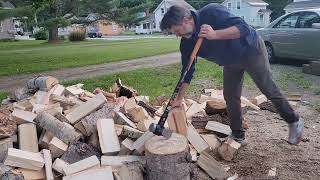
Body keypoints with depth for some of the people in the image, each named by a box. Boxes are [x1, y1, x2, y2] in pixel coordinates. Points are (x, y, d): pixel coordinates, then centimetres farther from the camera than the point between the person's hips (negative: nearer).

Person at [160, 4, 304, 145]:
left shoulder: (211, 12, -31)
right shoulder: (187, 43, -12)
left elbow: (244, 28, -34)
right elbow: (188, 70, -5)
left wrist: (214, 34, -47)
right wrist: (179, 98, -6)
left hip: (251, 50, -6)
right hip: (231, 62, 6)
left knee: (268, 89, 1)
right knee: (230, 96, 3)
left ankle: (294, 122, 24)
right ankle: (238, 136, 19)